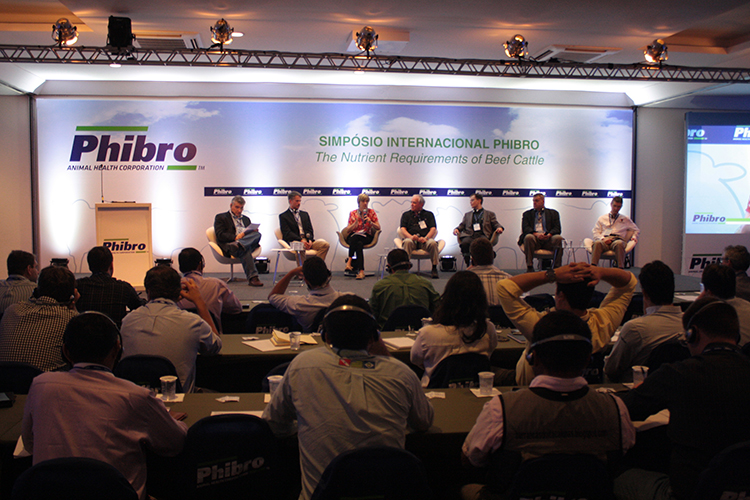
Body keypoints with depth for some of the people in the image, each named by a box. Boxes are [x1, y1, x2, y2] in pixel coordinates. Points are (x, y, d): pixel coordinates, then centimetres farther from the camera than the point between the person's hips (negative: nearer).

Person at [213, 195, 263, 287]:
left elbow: (253, 233, 27)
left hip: (249, 241, 5)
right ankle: (252, 277, -52)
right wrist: (235, 237, -17)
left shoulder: (246, 219, 34)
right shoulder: (220, 217, 15)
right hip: (229, 245, -5)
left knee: (257, 234, -29)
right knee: (245, 250, -40)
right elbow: (220, 235, 0)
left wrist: (253, 231, 0)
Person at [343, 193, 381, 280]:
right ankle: (361, 271, -47)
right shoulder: (353, 213, 10)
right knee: (359, 244, -37)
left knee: (355, 237, -37)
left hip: (367, 237, -1)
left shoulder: (371, 212, 9)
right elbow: (347, 231, 7)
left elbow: (378, 228, 6)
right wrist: (355, 223, -12)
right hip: (353, 237, 1)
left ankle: (349, 261, -39)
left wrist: (370, 222, -12)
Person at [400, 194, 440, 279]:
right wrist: (411, 236, -15)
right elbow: (403, 229, 8)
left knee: (433, 243, -34)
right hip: (412, 240, 0)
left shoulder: (429, 214, 21)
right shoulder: (406, 214, 22)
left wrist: (426, 238, -14)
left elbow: (433, 229, 7)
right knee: (407, 242, -36)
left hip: (425, 240, 0)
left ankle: (434, 268, -24)